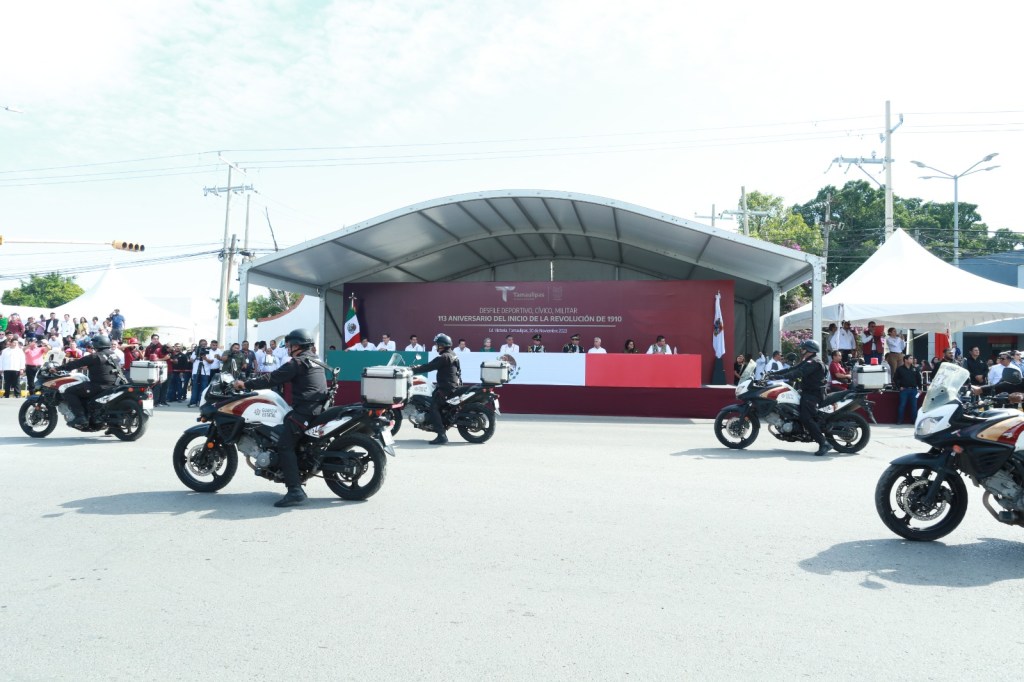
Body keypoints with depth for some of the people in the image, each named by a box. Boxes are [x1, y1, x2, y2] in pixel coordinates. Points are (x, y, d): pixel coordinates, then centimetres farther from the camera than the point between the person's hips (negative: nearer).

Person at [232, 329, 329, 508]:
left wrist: (246, 384, -4)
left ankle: (295, 491, -26)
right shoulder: (315, 361, 21)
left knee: (285, 445, -15)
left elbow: (273, 378, -11)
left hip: (305, 411, -10)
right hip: (319, 409, 10)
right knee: (292, 442, 24)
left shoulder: (297, 362, -8)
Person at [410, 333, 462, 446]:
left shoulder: (444, 357, -14)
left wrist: (413, 370, -9)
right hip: (455, 386, 10)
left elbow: (429, 367, -17)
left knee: (434, 408, -14)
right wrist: (420, 367, 23)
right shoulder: (453, 356, 17)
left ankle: (441, 435, -22)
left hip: (446, 388, -10)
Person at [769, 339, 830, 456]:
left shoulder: (813, 363, -14)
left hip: (813, 394, -11)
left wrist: (780, 376, -33)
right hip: (807, 392, 11)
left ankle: (823, 443, -26)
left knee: (806, 418, -25)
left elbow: (798, 373, -27)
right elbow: (792, 369, 15)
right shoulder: (807, 362, 19)